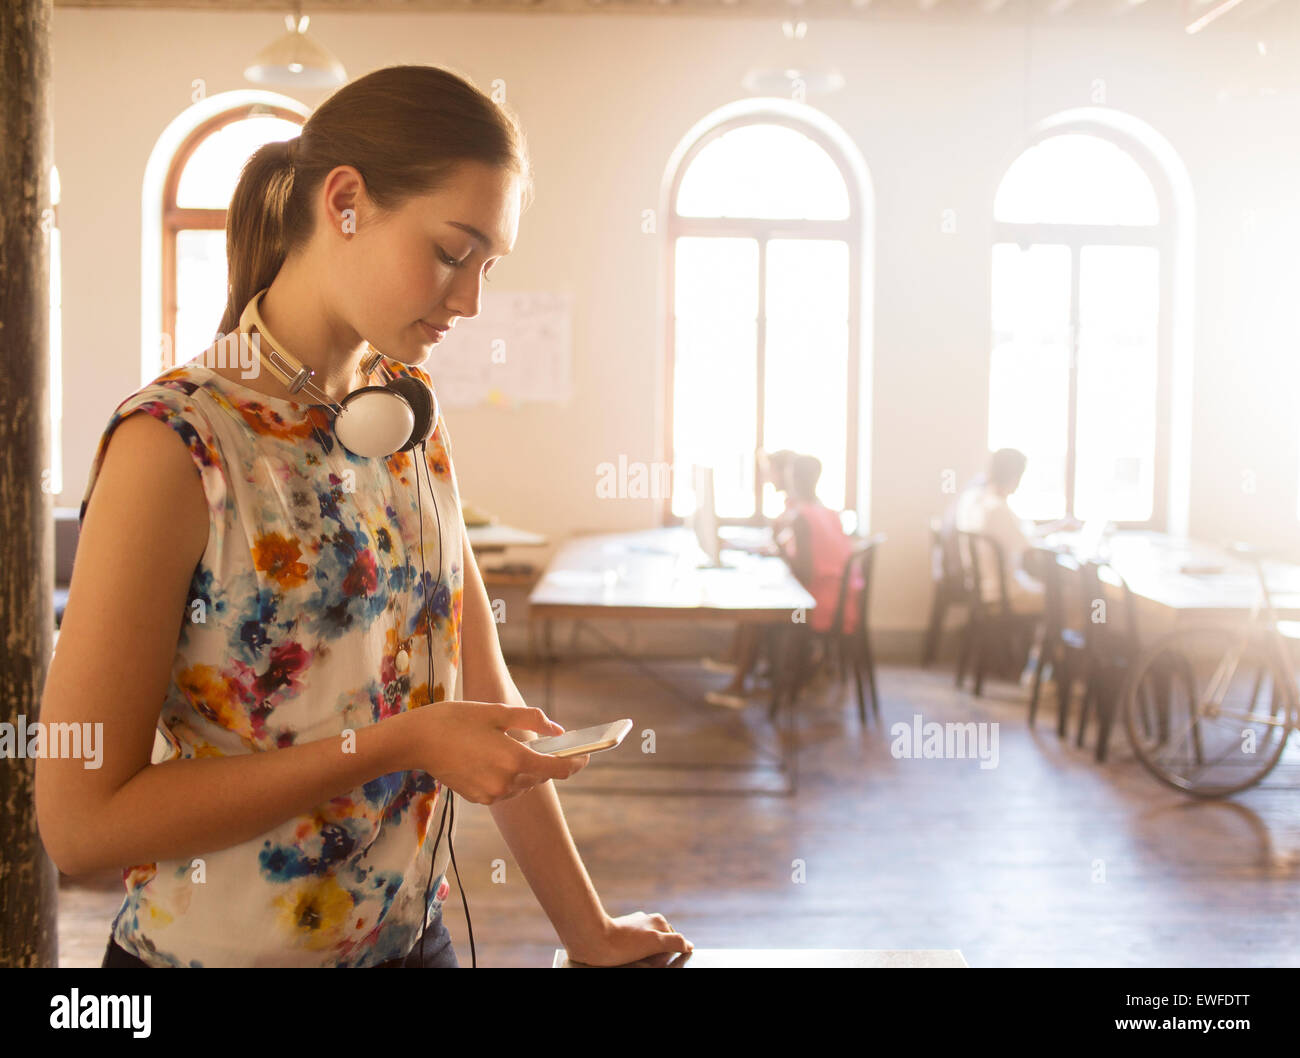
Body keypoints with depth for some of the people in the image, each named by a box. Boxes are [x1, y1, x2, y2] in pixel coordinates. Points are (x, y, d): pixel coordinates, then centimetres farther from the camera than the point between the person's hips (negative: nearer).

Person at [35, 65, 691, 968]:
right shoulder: (175, 442, -19)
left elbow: (484, 688, 1)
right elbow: (80, 819, -20)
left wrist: (588, 930, 2)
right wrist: (398, 745, -24)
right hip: (222, 946, -5)